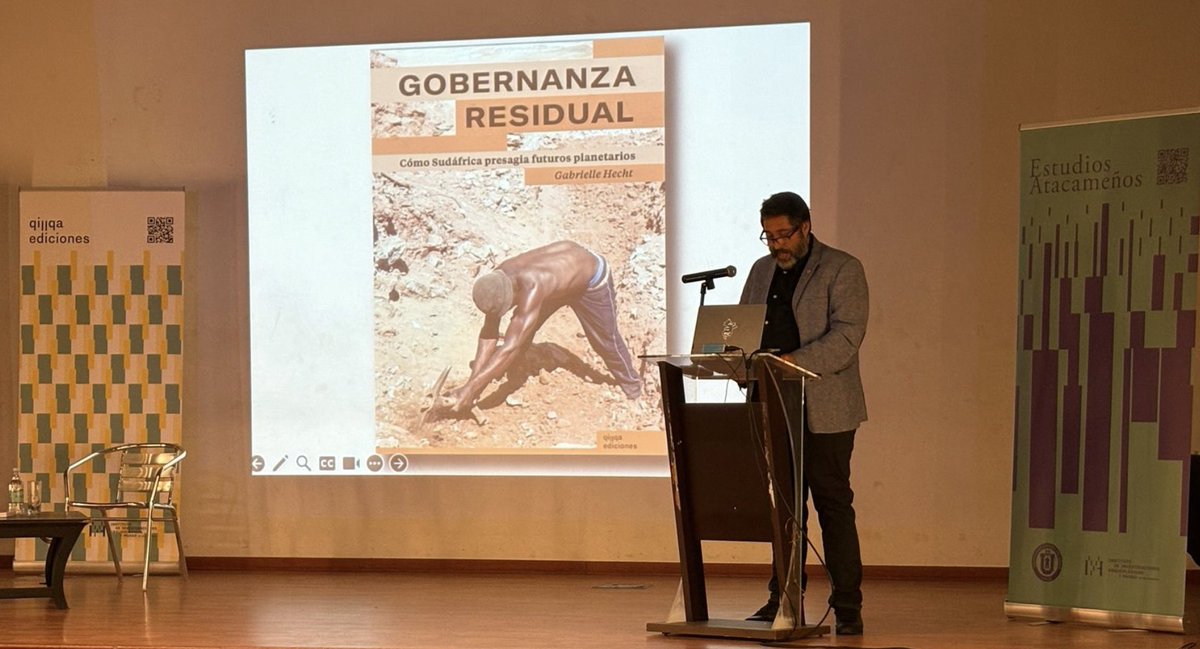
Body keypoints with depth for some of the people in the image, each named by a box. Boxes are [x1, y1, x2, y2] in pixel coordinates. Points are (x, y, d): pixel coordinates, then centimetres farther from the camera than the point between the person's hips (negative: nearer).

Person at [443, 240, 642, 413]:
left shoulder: (531, 288, -48)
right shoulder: (495, 282, -27)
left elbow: (510, 348, -51)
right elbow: (488, 334, -19)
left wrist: (471, 389, -52)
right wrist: (473, 379, -27)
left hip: (592, 279, -5)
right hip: (565, 264, 6)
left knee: (606, 340, 11)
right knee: (519, 331, -2)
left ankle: (631, 384, 35)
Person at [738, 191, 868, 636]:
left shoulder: (842, 270, -4)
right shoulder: (762, 271, 16)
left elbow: (846, 336, -14)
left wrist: (795, 361, -26)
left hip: (823, 412, -6)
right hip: (774, 411, 6)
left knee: (833, 506, -3)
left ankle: (847, 608, 0)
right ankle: (784, 601, 15)